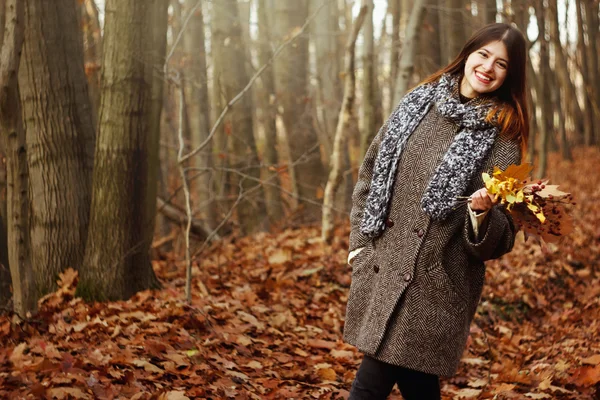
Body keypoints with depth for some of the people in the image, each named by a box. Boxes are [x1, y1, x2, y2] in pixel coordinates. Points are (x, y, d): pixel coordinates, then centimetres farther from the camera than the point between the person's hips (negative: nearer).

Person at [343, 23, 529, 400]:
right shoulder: (419, 101, 7)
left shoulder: (503, 139, -4)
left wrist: (482, 212, -27)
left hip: (432, 285, -4)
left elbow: (499, 240, -5)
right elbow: (371, 168, 17)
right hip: (379, 268, 5)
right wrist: (359, 238, 12)